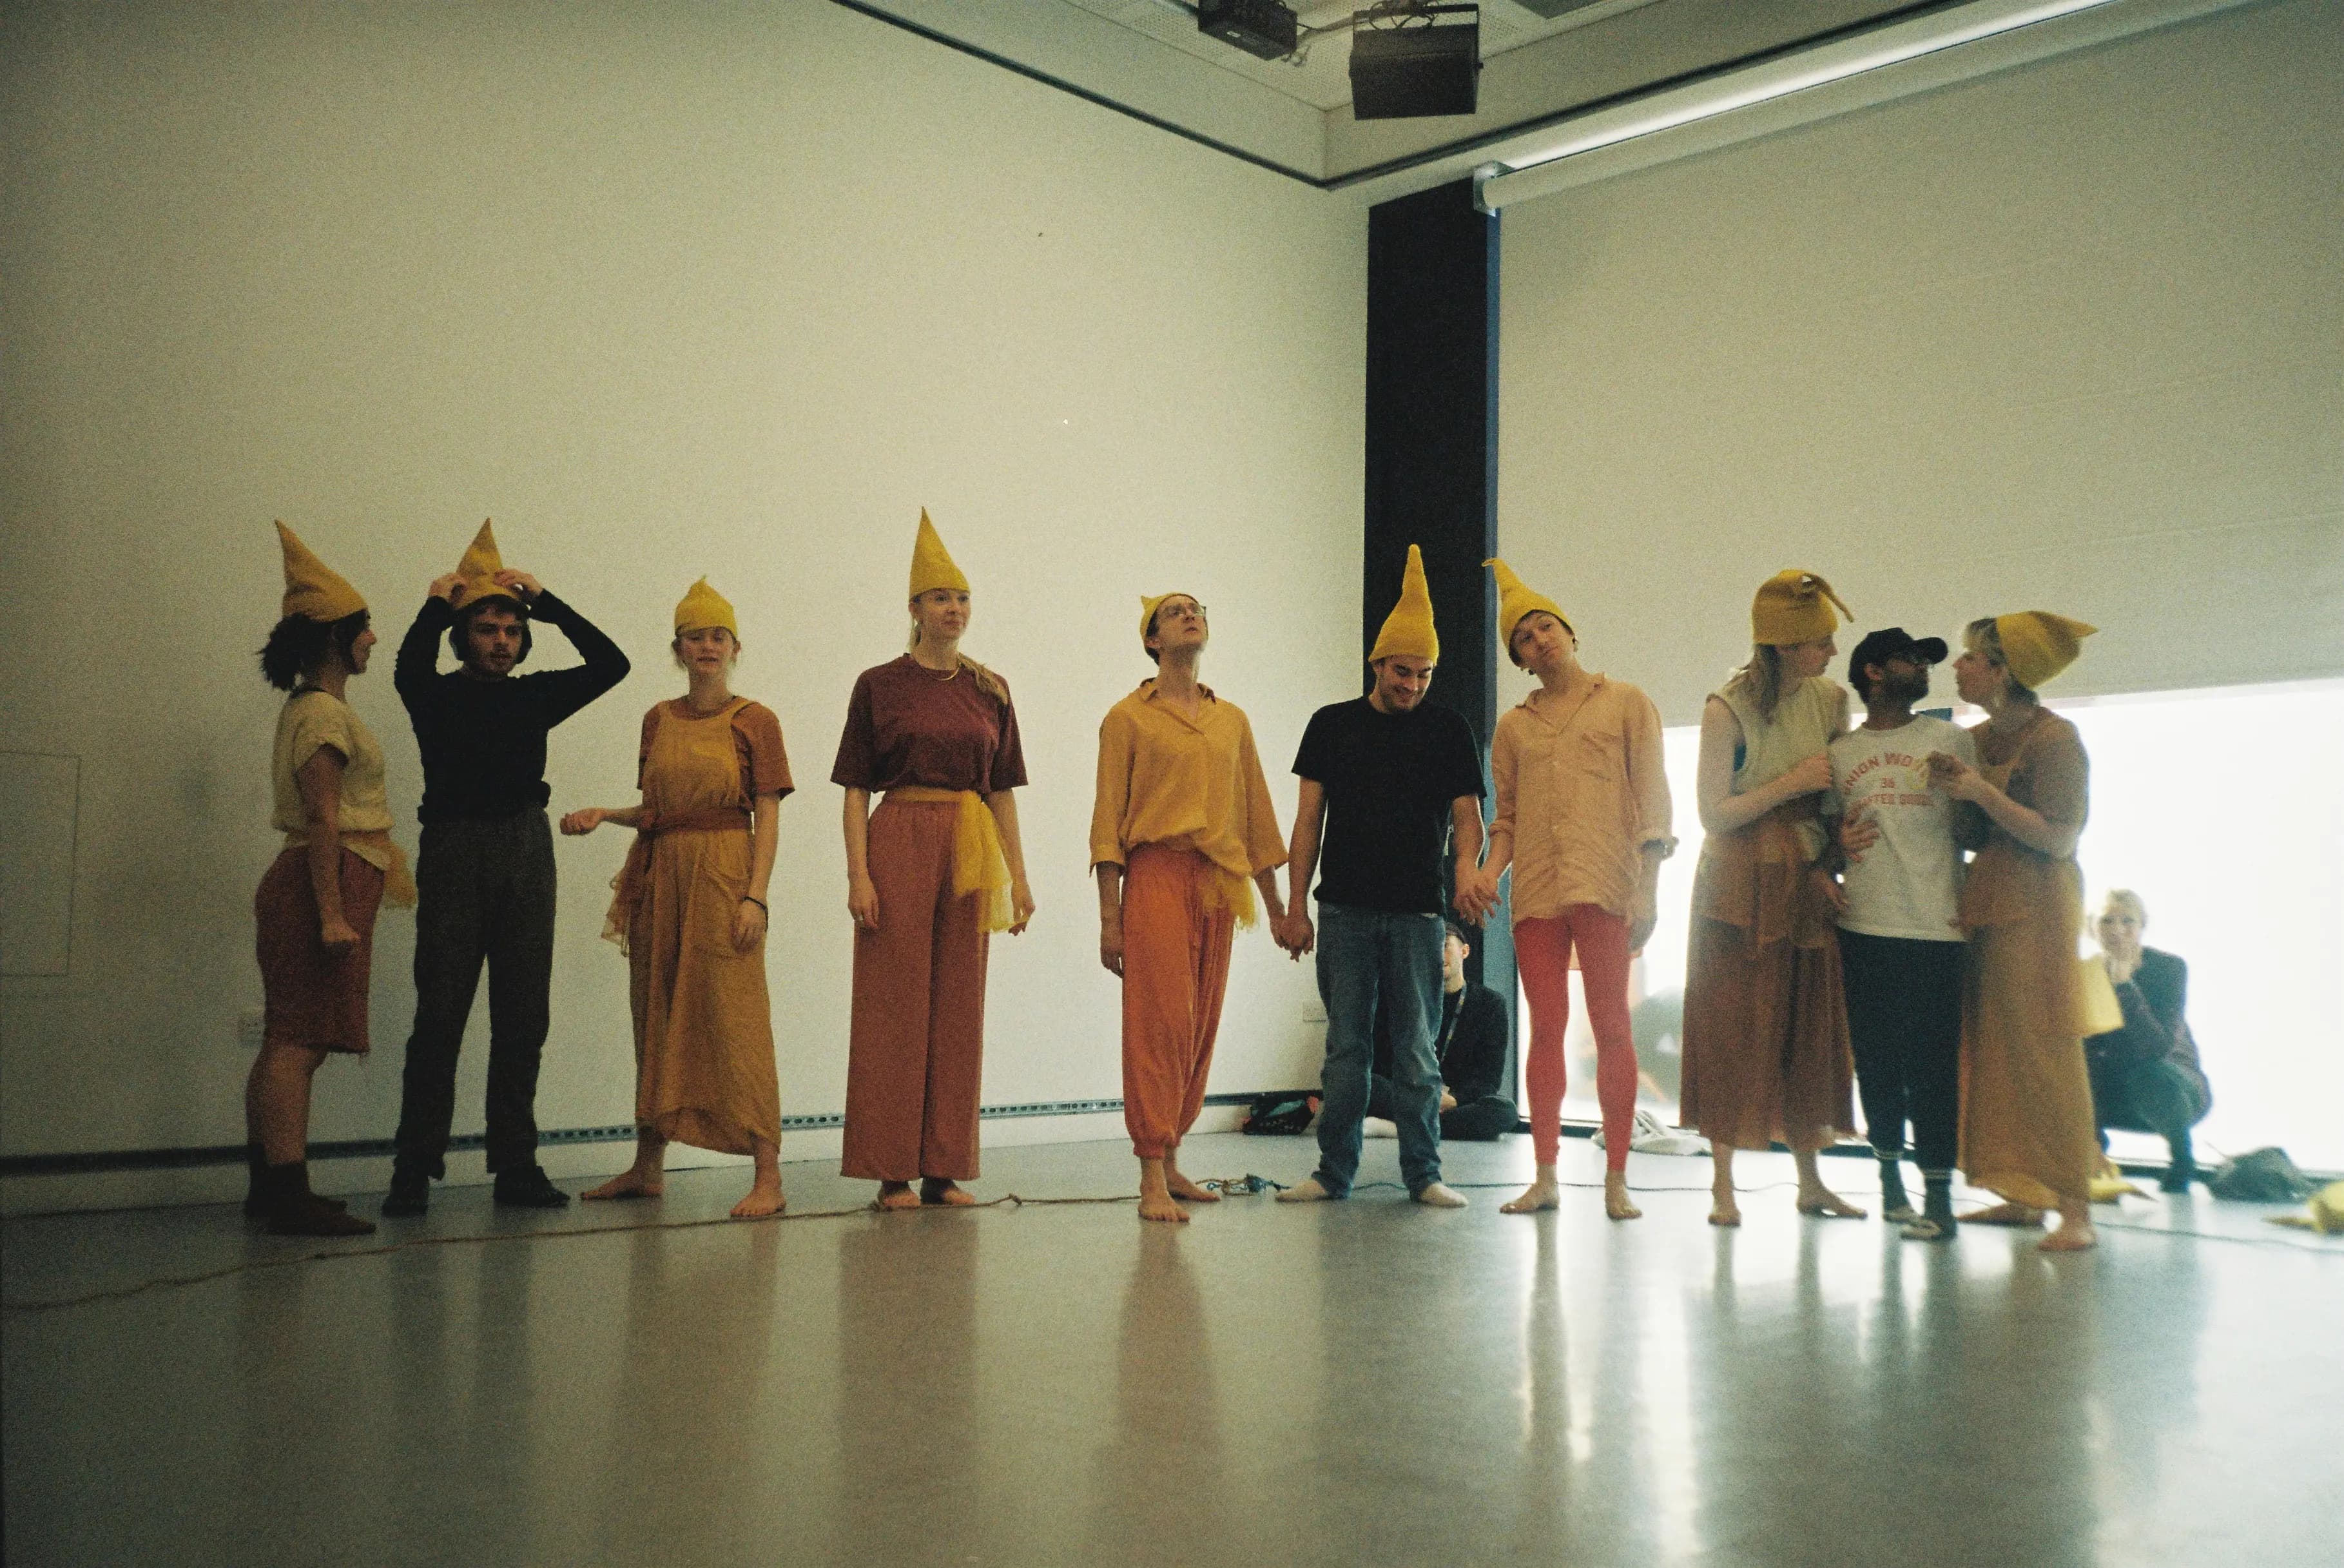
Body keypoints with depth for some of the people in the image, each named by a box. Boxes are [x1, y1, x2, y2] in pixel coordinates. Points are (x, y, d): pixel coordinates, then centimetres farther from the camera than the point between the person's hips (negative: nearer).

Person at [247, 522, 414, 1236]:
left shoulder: (312, 707, 18)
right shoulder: (323, 714, -13)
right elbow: (322, 819, -20)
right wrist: (332, 913, -24)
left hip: (310, 884, 11)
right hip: (324, 883, -11)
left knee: (289, 1041, 13)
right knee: (301, 1039, -12)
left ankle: (269, 1183, 20)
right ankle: (289, 1192, -12)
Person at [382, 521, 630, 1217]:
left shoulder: (534, 696, 12)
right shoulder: (437, 696, 4)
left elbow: (609, 664, 2)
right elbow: (409, 665, -19)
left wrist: (544, 600, 1)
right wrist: (437, 603, -4)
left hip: (527, 854, 3)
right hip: (456, 854, -3)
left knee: (522, 1020, 5)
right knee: (439, 1017, -5)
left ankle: (516, 1167, 11)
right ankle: (414, 1172, 1)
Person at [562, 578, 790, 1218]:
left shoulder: (754, 721, -1)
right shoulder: (659, 720, 12)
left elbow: (767, 818, -5)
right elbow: (655, 811, 18)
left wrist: (755, 895, -14)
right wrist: (603, 815, 0)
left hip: (724, 875, -5)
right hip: (660, 875, 5)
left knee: (734, 1016, -10)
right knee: (657, 1015, 10)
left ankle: (768, 1176, -8)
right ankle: (647, 1167, 21)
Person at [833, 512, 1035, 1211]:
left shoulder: (990, 691, 11)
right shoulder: (879, 686, 2)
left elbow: (1002, 791, 13)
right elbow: (856, 789, 0)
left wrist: (1017, 876, 8)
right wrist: (858, 874, -11)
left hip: (970, 853, 3)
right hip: (899, 844, -3)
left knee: (958, 1005, 5)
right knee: (894, 1005, -2)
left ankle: (943, 1168, 12)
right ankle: (892, 1171, 4)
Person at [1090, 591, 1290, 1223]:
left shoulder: (1233, 719, 16)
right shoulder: (1128, 717, 2)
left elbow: (1257, 813, 18)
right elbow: (1108, 818, -1)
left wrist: (1276, 904, 15)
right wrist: (1109, 919, -6)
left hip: (1219, 885, 5)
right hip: (1157, 878, -5)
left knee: (1201, 1029, 7)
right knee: (1159, 1023, -10)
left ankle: (1171, 1162, 18)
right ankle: (1152, 1179, -8)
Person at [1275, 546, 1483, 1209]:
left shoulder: (1449, 730, 8)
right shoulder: (1332, 725, 8)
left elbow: (1465, 813, 5)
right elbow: (1309, 819, 7)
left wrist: (1467, 868, -18)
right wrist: (1295, 906, 1)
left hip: (1417, 912, 0)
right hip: (1345, 911, 0)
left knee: (1416, 1049, 3)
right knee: (1346, 1046, 4)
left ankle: (1423, 1174, 11)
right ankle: (1334, 1172, 11)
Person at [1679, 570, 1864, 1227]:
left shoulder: (1831, 701, 4)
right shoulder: (1727, 710, -12)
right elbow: (1713, 813, -14)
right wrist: (1792, 783, -17)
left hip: (1808, 886, 5)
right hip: (1741, 889, -5)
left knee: (1808, 1030, 8)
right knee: (1733, 1031, -2)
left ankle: (1811, 1181, 18)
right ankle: (1723, 1186, 5)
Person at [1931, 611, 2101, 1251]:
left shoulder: (2054, 738, -10)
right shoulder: (1977, 739, 13)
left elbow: (2058, 838, -16)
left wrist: (1981, 792, -18)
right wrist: (1949, 790, -3)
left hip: (2035, 908, -8)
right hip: (1984, 905, 8)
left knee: (2042, 1051, -8)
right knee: (1996, 1052, 6)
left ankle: (2075, 1209, -5)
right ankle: (2023, 1196, 12)